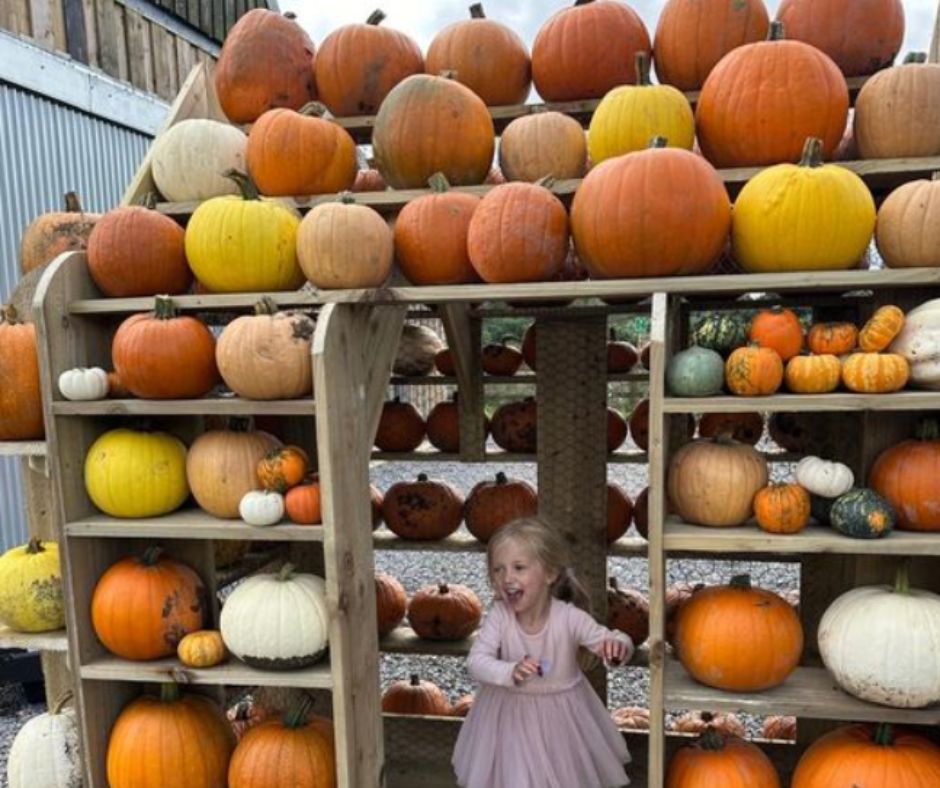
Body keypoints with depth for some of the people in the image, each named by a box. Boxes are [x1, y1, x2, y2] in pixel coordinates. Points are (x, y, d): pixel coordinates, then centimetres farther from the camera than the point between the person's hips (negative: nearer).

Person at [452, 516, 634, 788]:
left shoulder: (569, 617, -24)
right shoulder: (499, 615, -22)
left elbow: (609, 641, -19)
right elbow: (476, 661, -24)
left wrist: (618, 646, -43)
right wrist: (510, 672, -43)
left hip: (561, 714, 0)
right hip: (511, 712, 0)